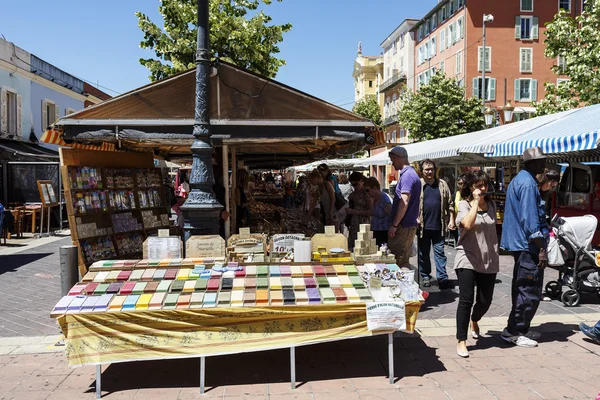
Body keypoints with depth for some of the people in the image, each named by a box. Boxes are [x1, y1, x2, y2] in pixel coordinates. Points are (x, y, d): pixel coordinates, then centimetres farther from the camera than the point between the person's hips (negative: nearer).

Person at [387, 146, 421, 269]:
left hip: (404, 227, -10)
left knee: (399, 261, -5)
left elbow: (404, 202, -23)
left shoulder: (407, 175, -15)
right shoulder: (411, 173, 17)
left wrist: (394, 225, -20)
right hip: (409, 225, 10)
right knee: (403, 260, 15)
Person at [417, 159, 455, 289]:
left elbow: (450, 203, 9)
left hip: (439, 226, 1)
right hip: (423, 226, -1)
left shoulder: (442, 184, 7)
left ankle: (442, 278, 5)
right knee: (423, 253, 10)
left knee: (440, 252, 3)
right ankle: (425, 276, 23)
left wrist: (451, 220, 2)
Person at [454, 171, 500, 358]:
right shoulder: (464, 205, -7)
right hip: (467, 259, -5)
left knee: (485, 301, 10)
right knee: (466, 300, -9)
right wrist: (476, 201, -20)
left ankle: (474, 321, 43)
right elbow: (467, 224, -28)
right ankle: (461, 341, 1)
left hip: (489, 261, 5)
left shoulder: (491, 204, 8)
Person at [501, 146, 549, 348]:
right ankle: (514, 332, 5)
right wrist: (541, 249, -20)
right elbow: (529, 219, -22)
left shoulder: (519, 180, 16)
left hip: (521, 245, 11)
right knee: (530, 292, -3)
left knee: (522, 290, 17)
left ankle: (520, 329, 26)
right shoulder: (527, 183, -15)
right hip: (529, 246, -11)